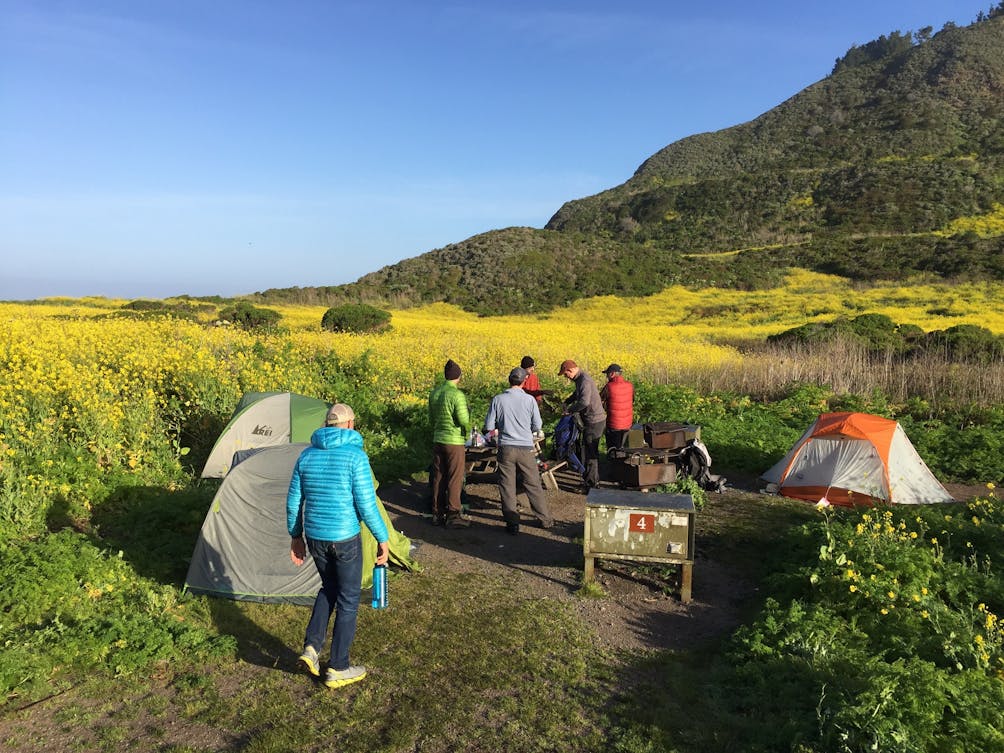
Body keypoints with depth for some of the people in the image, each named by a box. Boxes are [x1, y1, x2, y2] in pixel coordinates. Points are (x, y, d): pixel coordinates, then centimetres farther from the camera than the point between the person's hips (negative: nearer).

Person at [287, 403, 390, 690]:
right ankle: (338, 669, 19)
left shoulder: (307, 455, 3)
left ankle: (311, 647, 17)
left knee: (329, 588, 27)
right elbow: (366, 504, -15)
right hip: (345, 538, -5)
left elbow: (293, 501, 8)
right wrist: (382, 539, -5)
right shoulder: (355, 456, -13)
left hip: (314, 537, 5)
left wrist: (295, 536, 20)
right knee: (348, 600, 10)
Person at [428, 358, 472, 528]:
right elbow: (464, 421, -18)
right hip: (454, 442, -6)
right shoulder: (457, 395, -17)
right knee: (454, 480, 2)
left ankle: (437, 514, 19)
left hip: (437, 440, 7)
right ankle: (453, 516, 7)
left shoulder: (434, 393, 5)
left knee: (438, 478, 13)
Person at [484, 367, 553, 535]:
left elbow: (489, 427, -1)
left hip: (506, 448, 0)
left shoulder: (498, 399, -5)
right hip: (526, 448, 0)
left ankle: (512, 523, 11)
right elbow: (537, 427, 0)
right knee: (534, 485, 12)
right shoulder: (529, 400, -6)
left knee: (507, 487, 9)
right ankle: (545, 519, 22)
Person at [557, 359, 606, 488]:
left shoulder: (585, 380, -22)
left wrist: (570, 410, -20)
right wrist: (566, 402, 15)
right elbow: (578, 394, 31)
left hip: (594, 421, -10)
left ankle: (592, 482, 5)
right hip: (591, 420, 10)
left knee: (591, 452, -3)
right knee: (586, 449, 18)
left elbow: (584, 402, -34)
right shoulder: (580, 379, 11)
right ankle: (588, 478, 28)